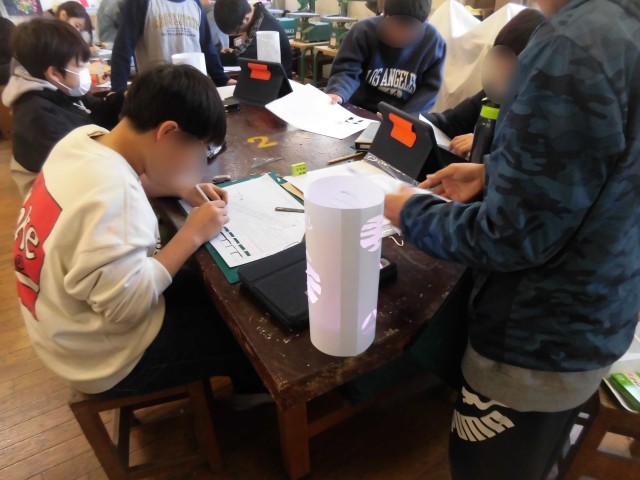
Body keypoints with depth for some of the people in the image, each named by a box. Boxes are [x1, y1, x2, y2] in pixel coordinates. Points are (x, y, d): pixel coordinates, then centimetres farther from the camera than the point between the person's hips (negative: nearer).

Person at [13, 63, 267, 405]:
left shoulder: (83, 137, -8)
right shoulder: (113, 197, -36)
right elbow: (127, 307, -31)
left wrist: (179, 188, -2)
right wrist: (193, 234, -24)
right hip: (107, 356, -8)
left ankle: (226, 384, 38)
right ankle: (257, 397, 34)